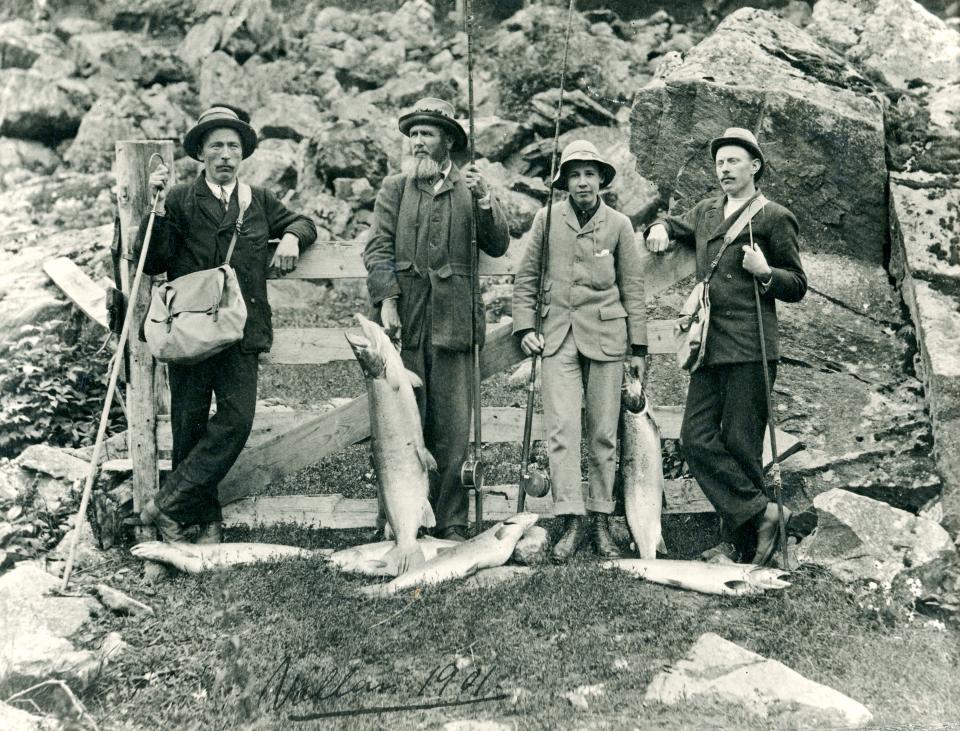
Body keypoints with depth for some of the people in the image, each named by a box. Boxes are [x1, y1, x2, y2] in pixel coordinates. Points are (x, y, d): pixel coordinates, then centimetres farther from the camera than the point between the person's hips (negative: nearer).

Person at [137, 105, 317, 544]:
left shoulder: (259, 201, 14)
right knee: (189, 428, 2)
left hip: (241, 331, 2)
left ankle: (167, 506, -3)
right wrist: (157, 208, -13)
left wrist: (291, 237, 5)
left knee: (237, 420, -11)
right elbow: (154, 263, -3)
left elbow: (303, 223, 27)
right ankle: (205, 520, 15)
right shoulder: (179, 200, 5)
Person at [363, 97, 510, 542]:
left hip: (452, 321, 0)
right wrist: (386, 300, -12)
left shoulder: (470, 187, 12)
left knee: (452, 430, 2)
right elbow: (378, 249, 2)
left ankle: (450, 524, 11)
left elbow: (498, 247, 4)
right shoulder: (394, 188, 11)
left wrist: (484, 201, -11)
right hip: (404, 320, 0)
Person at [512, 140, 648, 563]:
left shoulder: (619, 224, 4)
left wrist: (638, 347, 5)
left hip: (606, 336, 0)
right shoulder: (546, 220, 5)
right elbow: (526, 278, 10)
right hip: (558, 336, 0)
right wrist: (524, 328, 0)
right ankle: (572, 521, -7)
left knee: (603, 433, 4)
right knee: (562, 429, -9)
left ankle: (602, 520, 12)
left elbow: (633, 287, 7)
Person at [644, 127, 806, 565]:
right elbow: (674, 226, 37)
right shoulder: (706, 212, 18)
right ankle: (760, 511, 2)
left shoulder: (774, 218, 1)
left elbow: (797, 287, 4)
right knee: (697, 438, -3)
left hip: (749, 348, -6)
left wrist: (765, 273, -16)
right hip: (709, 346, 6)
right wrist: (660, 228, 13)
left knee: (741, 445, -4)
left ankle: (744, 544, 7)